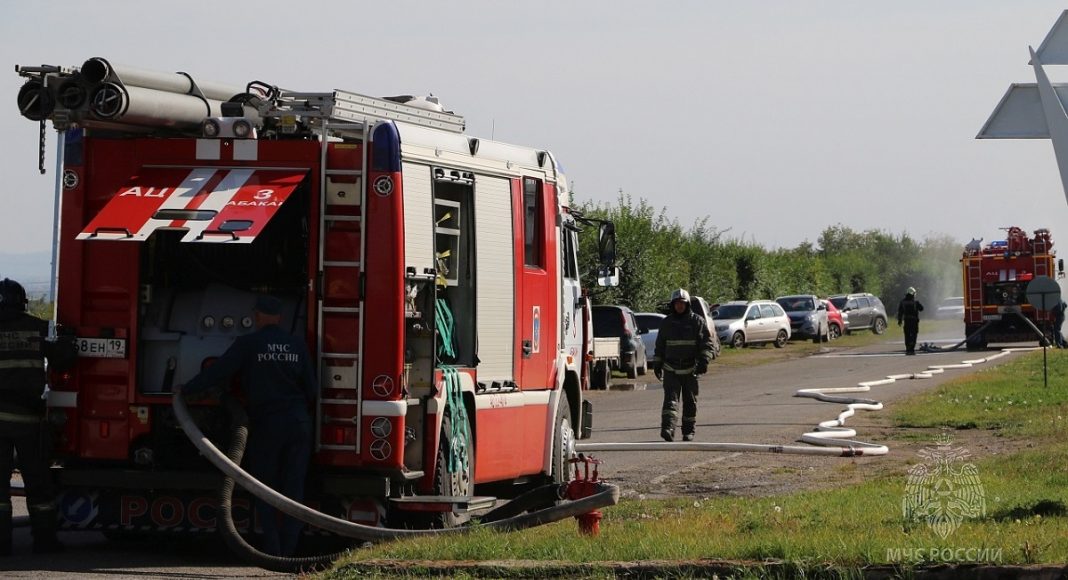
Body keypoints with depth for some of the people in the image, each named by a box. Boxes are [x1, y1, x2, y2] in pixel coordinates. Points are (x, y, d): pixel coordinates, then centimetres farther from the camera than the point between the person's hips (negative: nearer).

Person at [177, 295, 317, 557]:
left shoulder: (247, 344, -5)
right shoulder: (297, 345, 5)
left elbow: (217, 373, -6)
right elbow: (312, 388, 8)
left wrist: (185, 390, 6)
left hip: (266, 424, -2)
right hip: (299, 424, 3)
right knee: (293, 488, 5)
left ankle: (272, 548, 1)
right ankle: (288, 549, 2)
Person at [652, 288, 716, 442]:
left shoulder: (697, 321, 1)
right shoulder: (666, 323, 9)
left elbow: (708, 343, -4)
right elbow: (660, 345, 18)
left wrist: (704, 360, -18)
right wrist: (657, 364, 16)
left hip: (690, 369, -1)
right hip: (671, 370, 1)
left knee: (690, 402, 6)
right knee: (670, 399, -14)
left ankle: (688, 431, 17)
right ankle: (668, 429, -27)